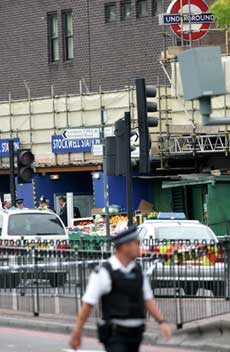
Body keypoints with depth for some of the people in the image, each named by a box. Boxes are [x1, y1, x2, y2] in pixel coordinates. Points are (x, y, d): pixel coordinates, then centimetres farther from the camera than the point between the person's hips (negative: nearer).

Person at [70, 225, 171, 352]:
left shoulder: (138, 271, 7)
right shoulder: (103, 273, -13)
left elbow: (148, 300, 8)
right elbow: (87, 304, -11)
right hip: (114, 335, -7)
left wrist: (162, 322, -6)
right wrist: (76, 334, -10)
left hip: (134, 334, 7)